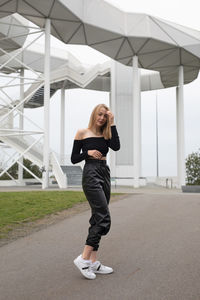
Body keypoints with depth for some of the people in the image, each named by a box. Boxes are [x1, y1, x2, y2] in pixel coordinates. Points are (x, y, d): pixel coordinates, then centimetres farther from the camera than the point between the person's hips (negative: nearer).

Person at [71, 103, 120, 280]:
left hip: (105, 174, 7)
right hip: (91, 174, -6)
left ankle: (93, 262, 12)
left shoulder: (105, 135, 16)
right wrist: (88, 152, -14)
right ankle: (84, 258, -8)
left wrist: (112, 124, -3)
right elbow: (74, 159, 2)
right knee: (104, 218, -15)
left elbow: (116, 146, -6)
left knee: (98, 218, 6)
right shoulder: (82, 133, 3)